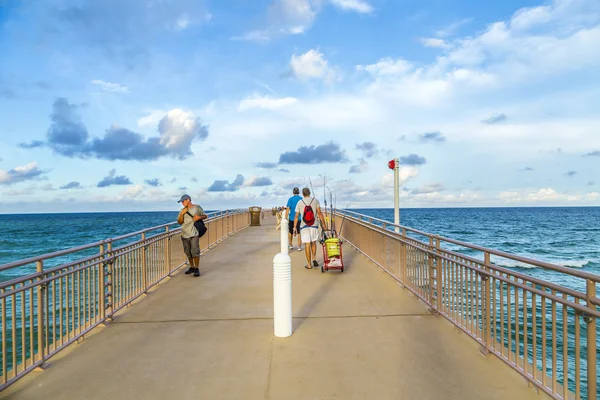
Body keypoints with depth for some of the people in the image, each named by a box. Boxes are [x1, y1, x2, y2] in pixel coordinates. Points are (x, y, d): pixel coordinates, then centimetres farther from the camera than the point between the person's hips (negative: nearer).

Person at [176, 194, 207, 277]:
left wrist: (199, 217, -12)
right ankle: (192, 267, 25)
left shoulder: (197, 207, 1)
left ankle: (197, 269, -2)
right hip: (184, 234, 4)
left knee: (195, 251, -10)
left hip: (194, 234, -4)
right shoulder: (182, 210, 9)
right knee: (188, 252, 11)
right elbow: (179, 222, 6)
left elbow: (205, 216, 8)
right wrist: (182, 214, -8)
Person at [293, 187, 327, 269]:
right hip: (314, 225, 1)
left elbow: (296, 216, 1)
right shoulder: (315, 200, 1)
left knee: (307, 244, 3)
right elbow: (319, 213, -4)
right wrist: (323, 224, 0)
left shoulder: (299, 203, 3)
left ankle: (309, 264, 6)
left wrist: (294, 227, 6)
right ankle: (314, 259, 4)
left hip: (304, 226, 0)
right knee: (313, 242, 19)